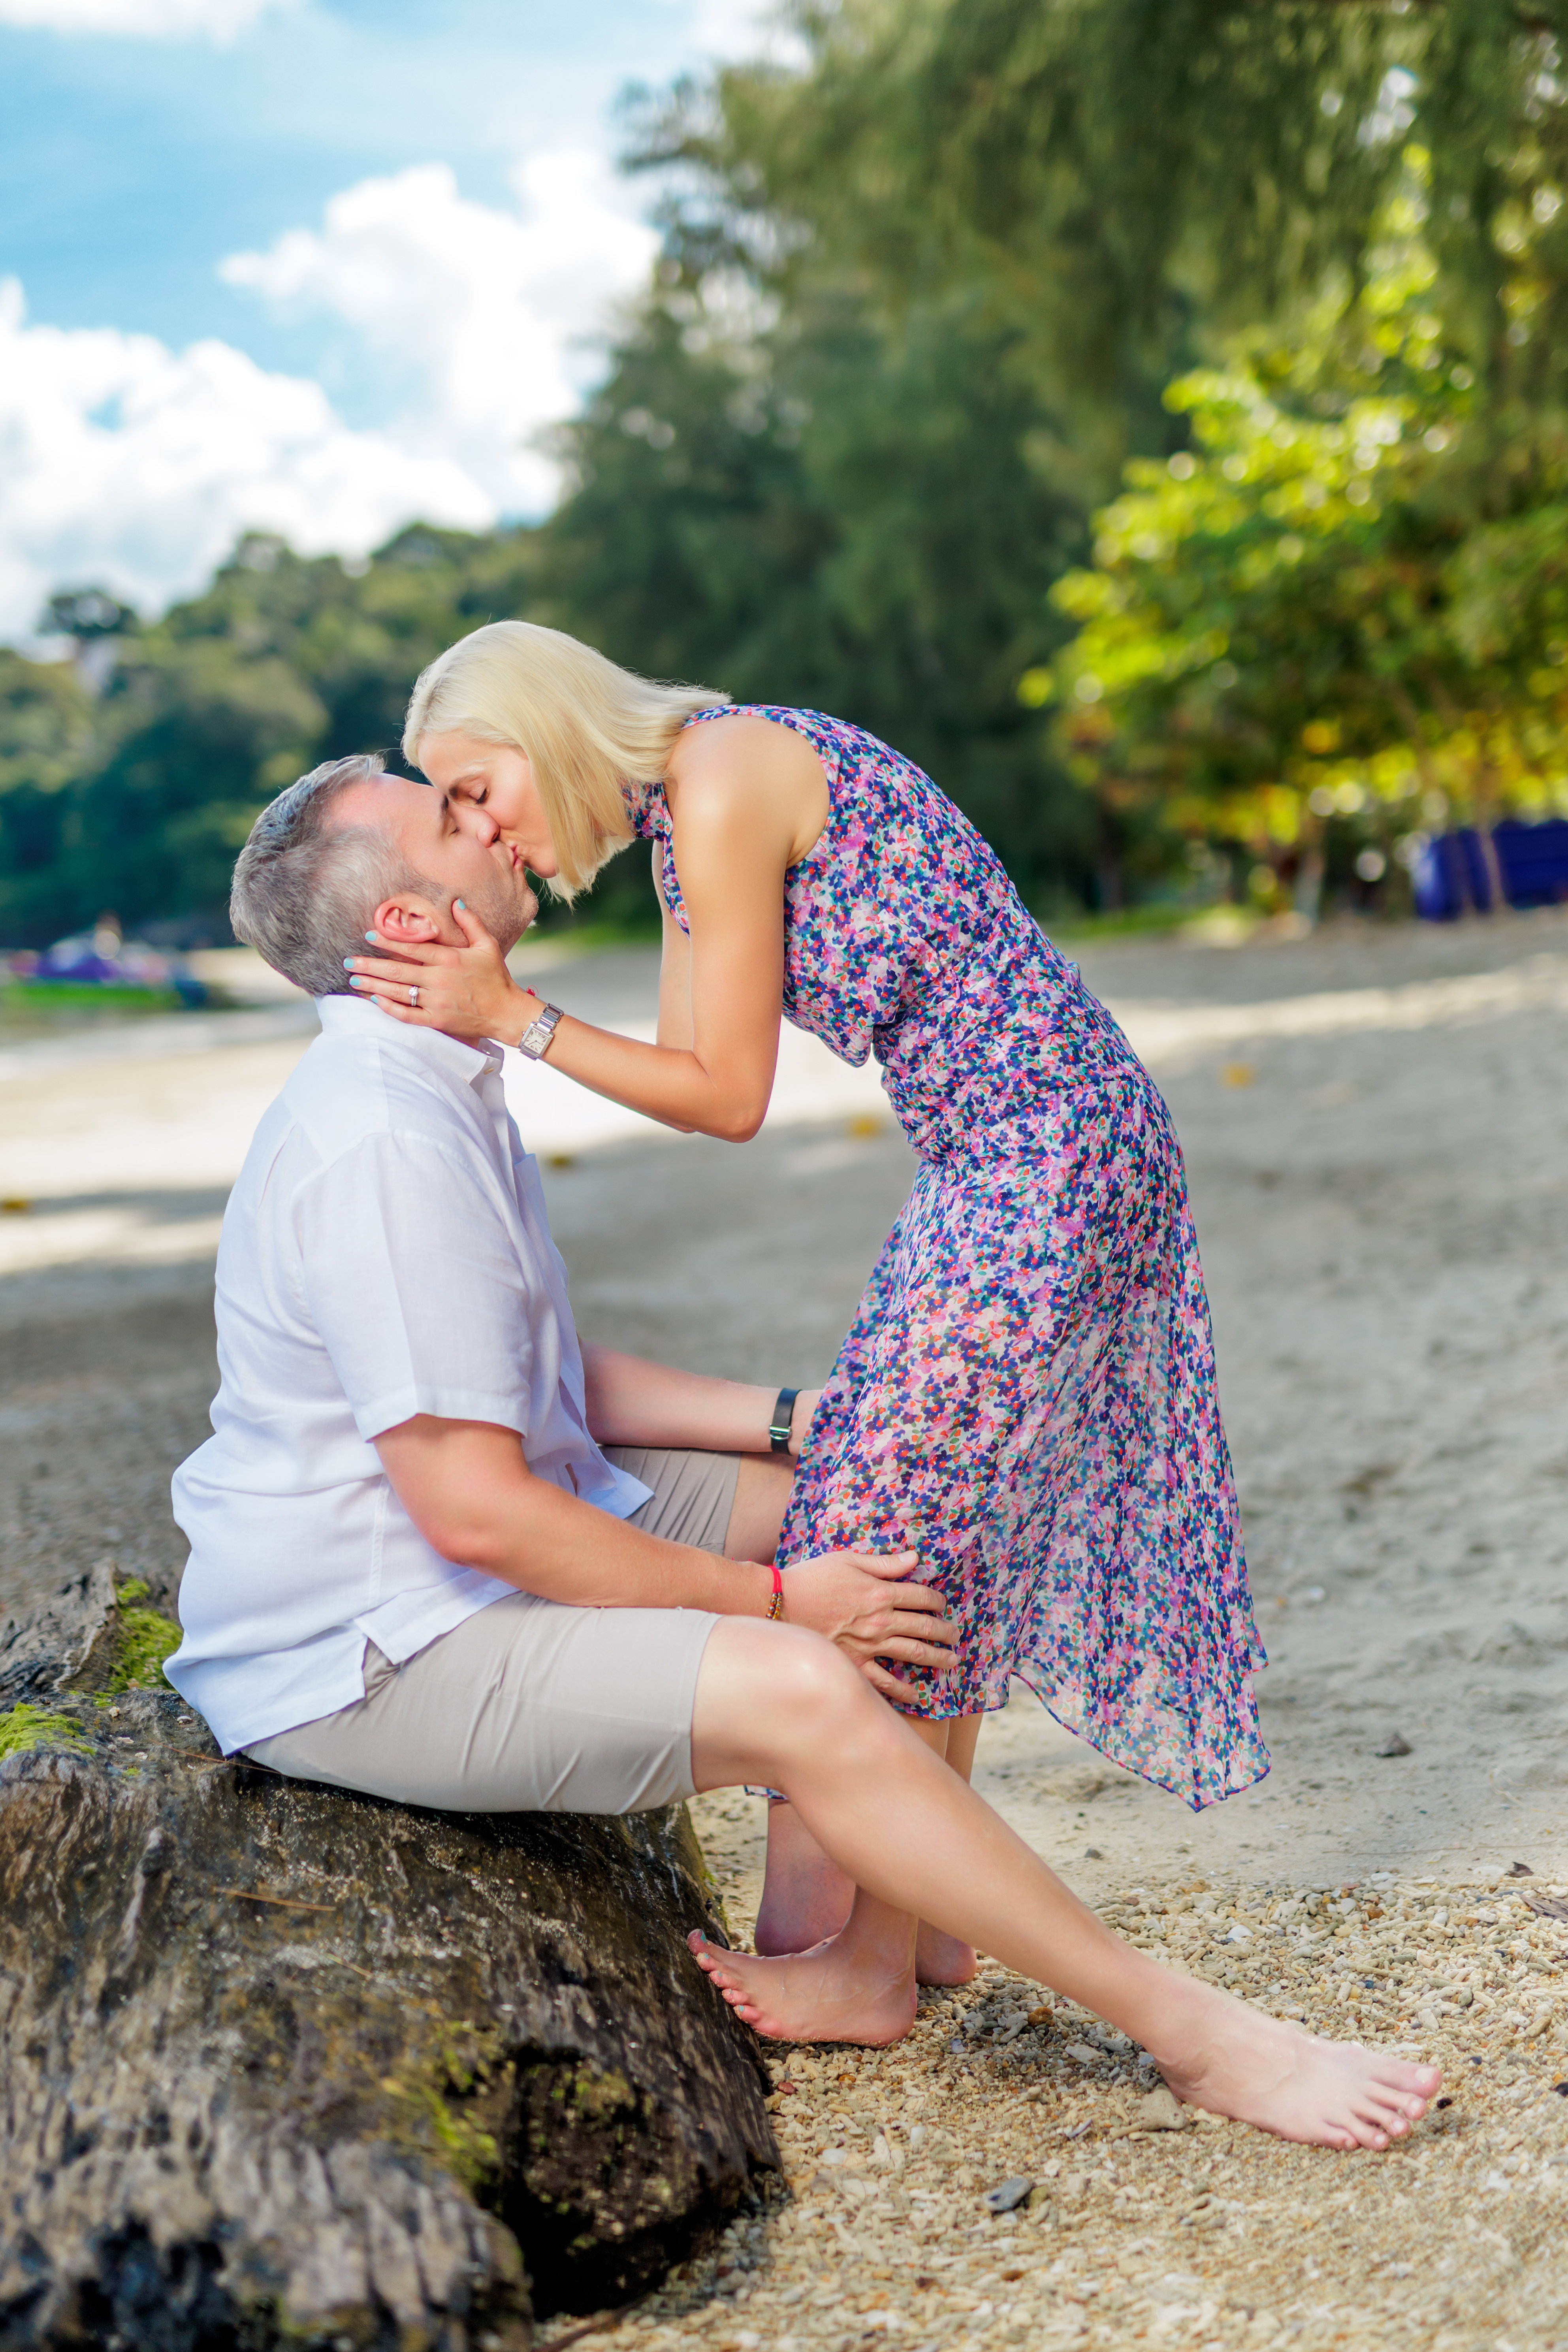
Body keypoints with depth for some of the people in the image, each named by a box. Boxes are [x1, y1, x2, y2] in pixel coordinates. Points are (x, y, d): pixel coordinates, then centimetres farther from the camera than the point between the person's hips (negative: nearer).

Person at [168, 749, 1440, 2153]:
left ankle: (872, 1961, 1)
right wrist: (768, 1600, -17)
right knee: (797, 1690, -28)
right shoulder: (380, 1141, -23)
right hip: (363, 1654, -11)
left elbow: (550, 1389, 17)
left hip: (501, 1549, 11)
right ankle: (1190, 2034, -14)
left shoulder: (435, 1091, 11)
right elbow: (474, 1509, -26)